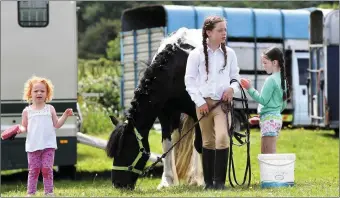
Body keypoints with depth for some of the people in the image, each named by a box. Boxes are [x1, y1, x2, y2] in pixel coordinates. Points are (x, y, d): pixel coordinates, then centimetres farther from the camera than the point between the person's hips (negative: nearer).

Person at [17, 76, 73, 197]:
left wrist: (65, 115, -4)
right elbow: (25, 127, 9)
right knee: (33, 170, 1)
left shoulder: (50, 109, 7)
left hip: (48, 145, 0)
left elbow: (57, 124, 6)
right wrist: (20, 129, -13)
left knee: (47, 169, -3)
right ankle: (31, 192, 7)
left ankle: (49, 192, 3)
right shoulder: (27, 111, 6)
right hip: (33, 146, 0)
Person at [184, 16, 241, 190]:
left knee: (222, 137, -18)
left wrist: (232, 88, -8)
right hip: (204, 102, -1)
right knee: (208, 142, 5)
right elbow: (189, 80, -1)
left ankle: (220, 181, -14)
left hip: (222, 102, 1)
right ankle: (208, 181, 16)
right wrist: (200, 102, -8)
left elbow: (235, 76, 14)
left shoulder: (229, 53, 5)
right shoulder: (196, 54, -2)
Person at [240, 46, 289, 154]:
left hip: (269, 120, -10)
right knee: (264, 153, 15)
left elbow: (263, 100, -18)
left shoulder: (271, 79, -13)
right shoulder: (282, 79, 16)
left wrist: (250, 89, -14)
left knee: (269, 154, -12)